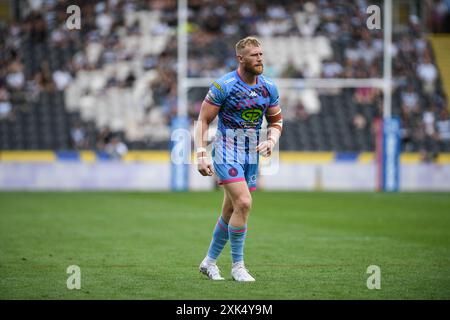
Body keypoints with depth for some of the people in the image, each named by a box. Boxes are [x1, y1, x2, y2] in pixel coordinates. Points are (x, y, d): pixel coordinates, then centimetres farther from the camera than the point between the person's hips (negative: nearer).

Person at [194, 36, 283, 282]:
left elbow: (276, 121, 15)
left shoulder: (269, 88, 4)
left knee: (231, 212, 11)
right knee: (243, 204, -20)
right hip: (226, 152, -6)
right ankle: (237, 265, -8)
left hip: (251, 156, 6)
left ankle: (209, 261, 27)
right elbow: (203, 120, -7)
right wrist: (201, 155, -15)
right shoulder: (223, 86, -12)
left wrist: (271, 141, -6)